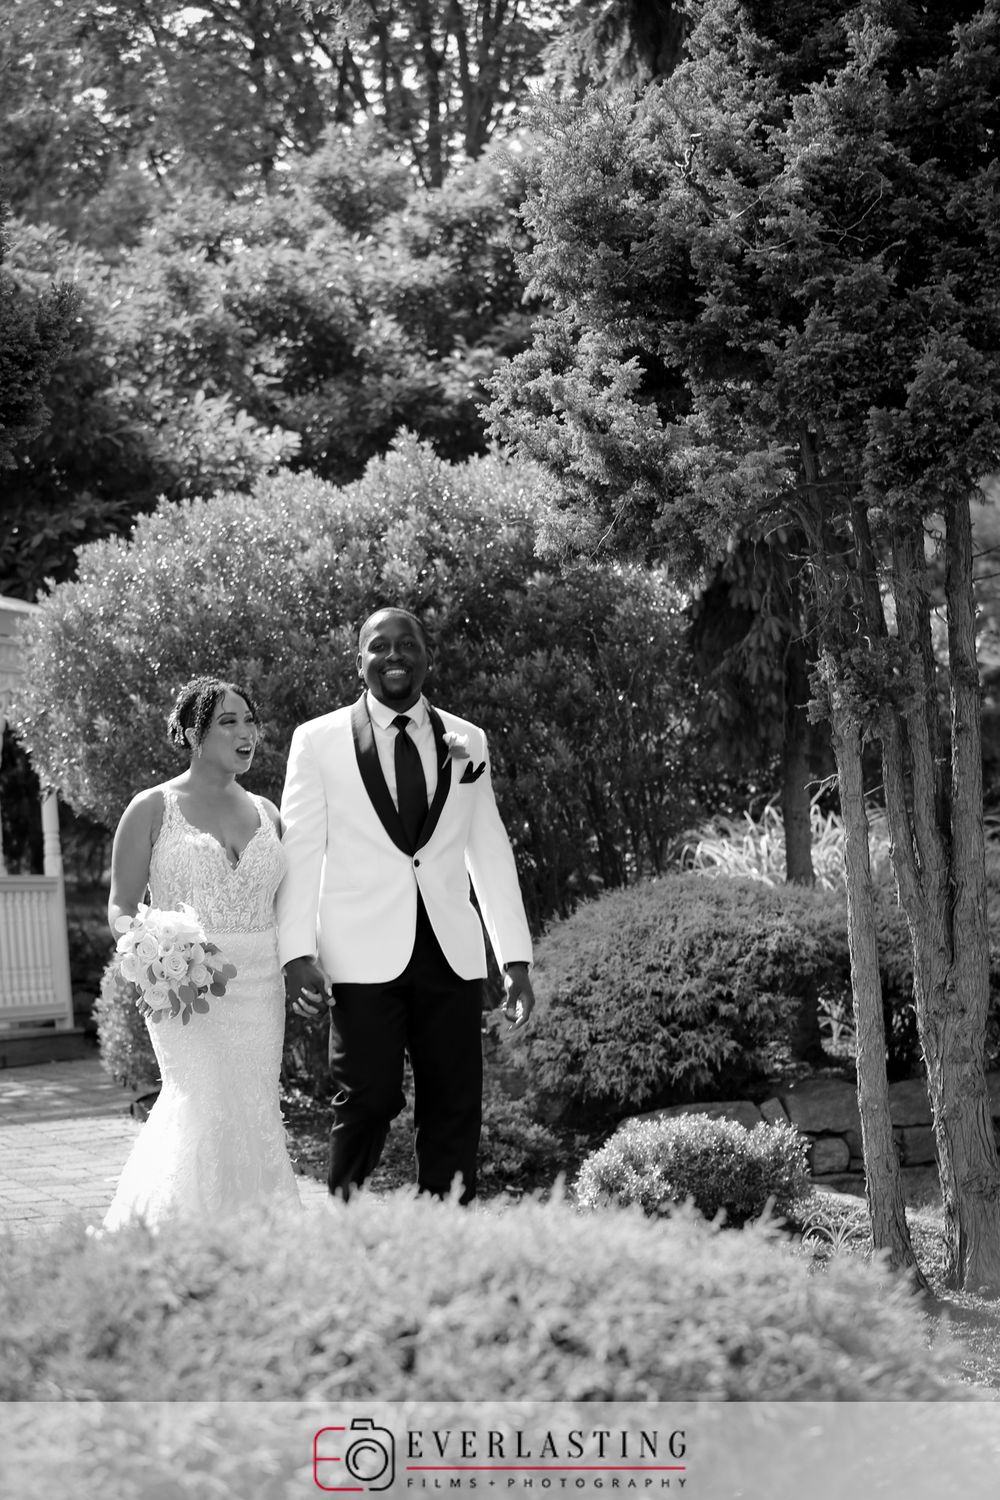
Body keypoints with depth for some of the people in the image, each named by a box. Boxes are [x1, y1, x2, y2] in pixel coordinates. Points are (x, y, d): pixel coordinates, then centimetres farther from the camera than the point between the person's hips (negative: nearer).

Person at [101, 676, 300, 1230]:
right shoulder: (152, 809, 1)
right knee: (211, 1111, -17)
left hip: (259, 990, 4)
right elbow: (120, 906, 2)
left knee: (252, 1115, 1)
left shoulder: (265, 813, 14)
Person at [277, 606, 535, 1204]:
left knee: (455, 1110, 1)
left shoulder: (467, 741, 13)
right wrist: (298, 953, -8)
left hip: (451, 954, 3)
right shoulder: (318, 741, 5)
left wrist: (517, 958, 9)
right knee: (370, 1100, -10)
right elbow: (301, 853, 2)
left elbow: (491, 852, 15)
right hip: (365, 958, -3)